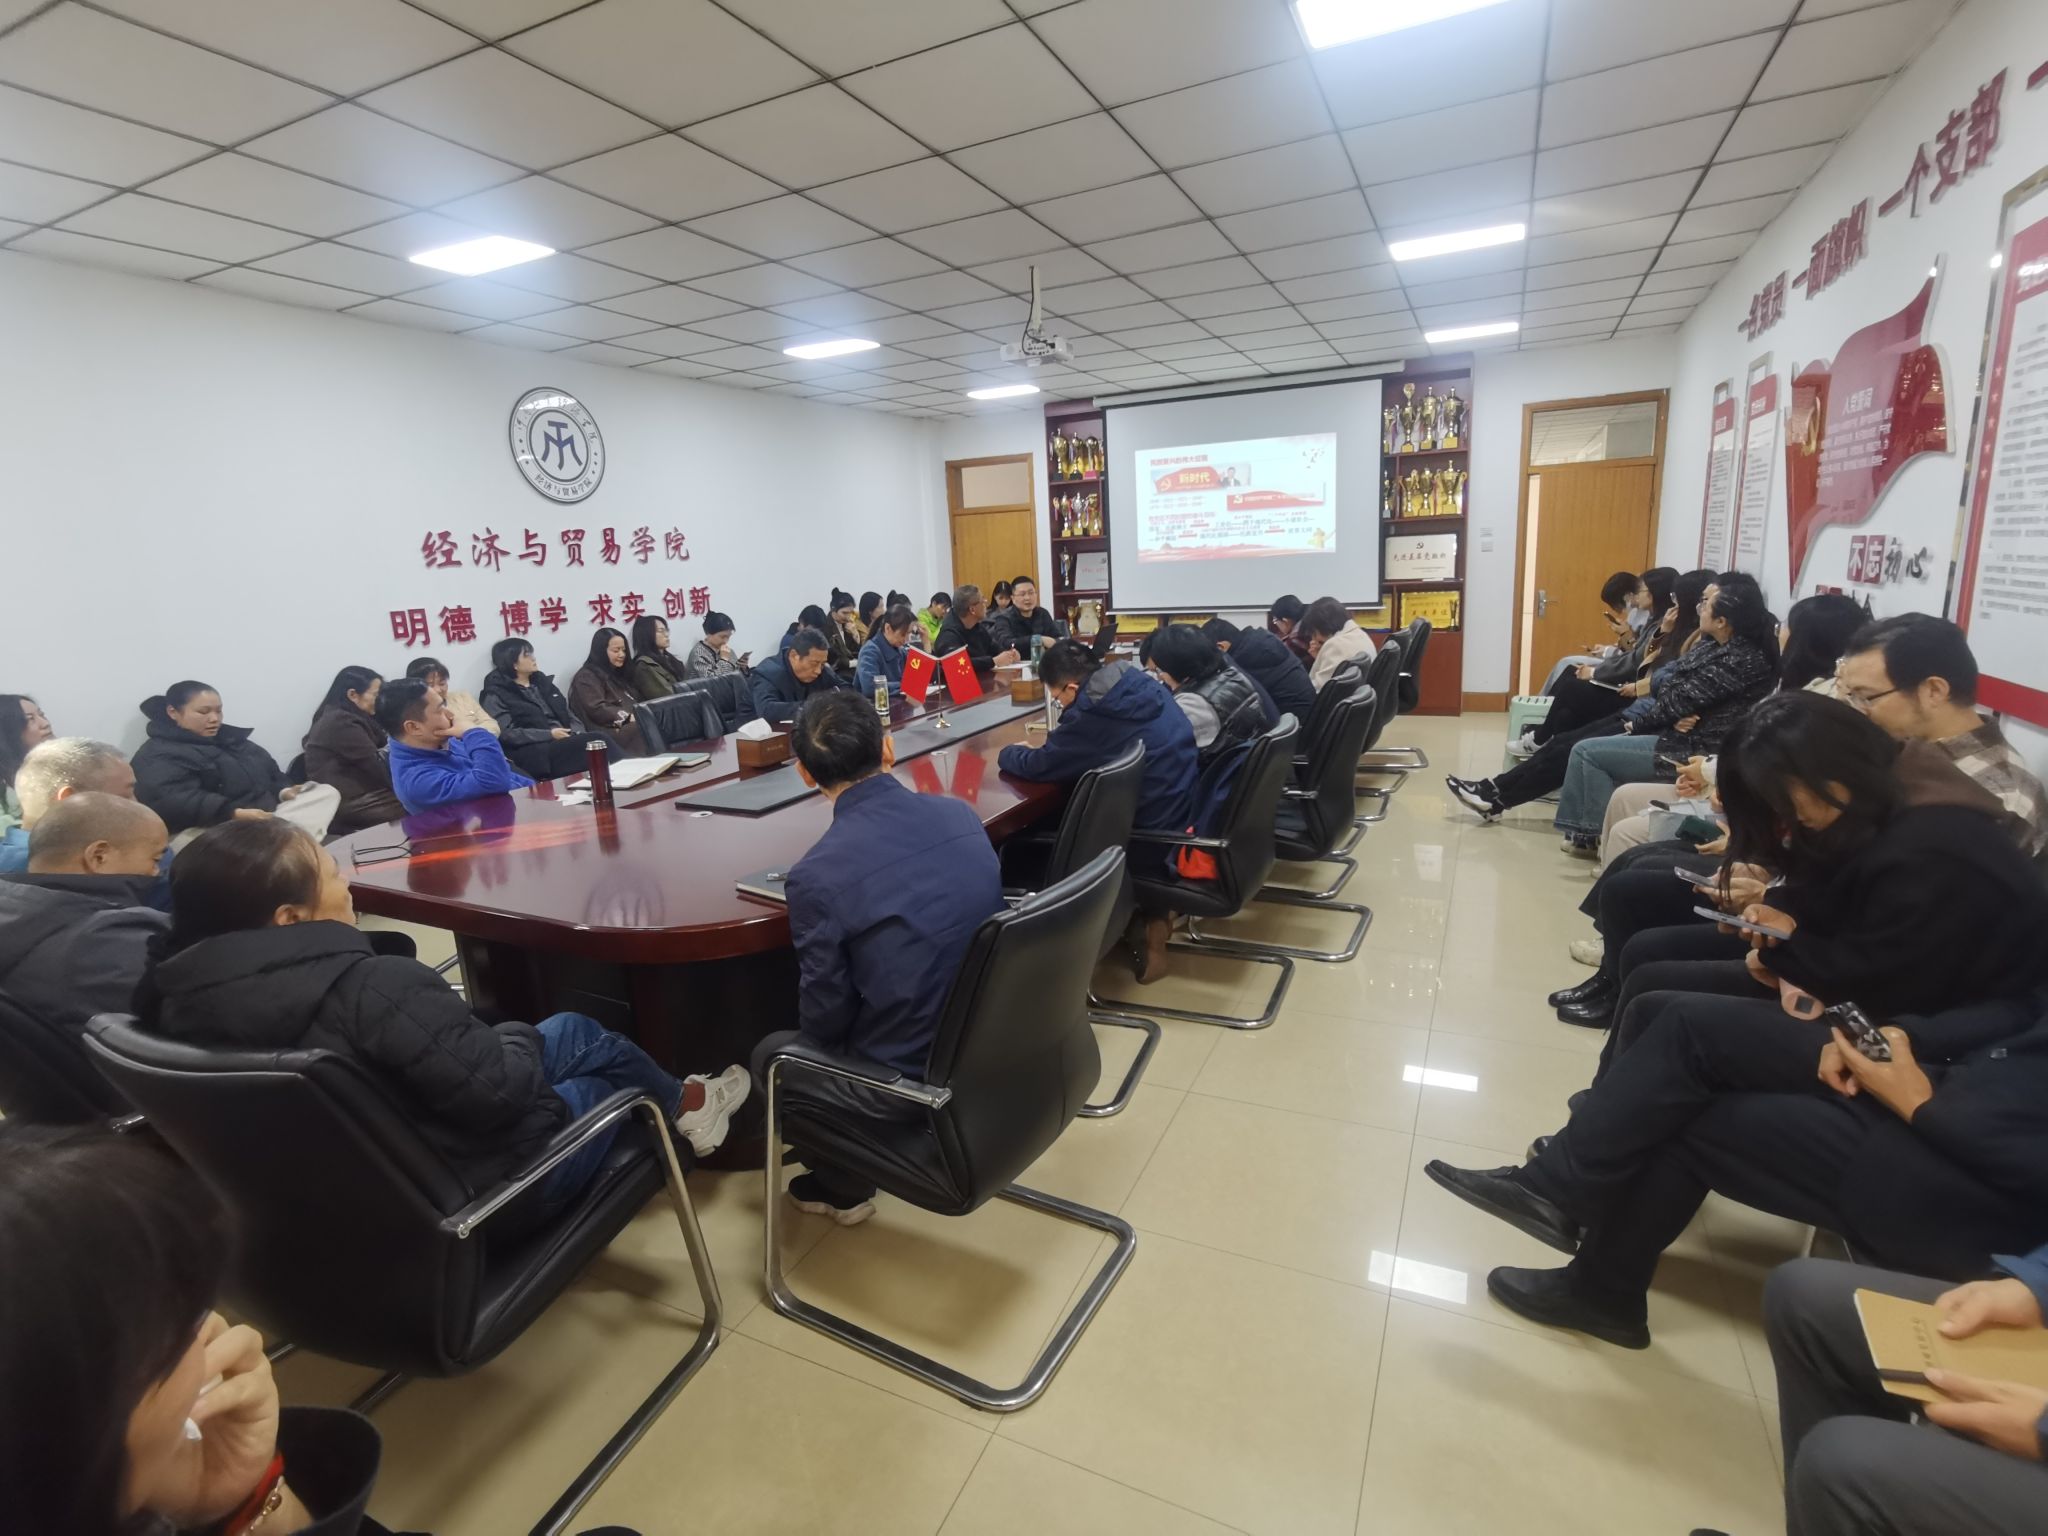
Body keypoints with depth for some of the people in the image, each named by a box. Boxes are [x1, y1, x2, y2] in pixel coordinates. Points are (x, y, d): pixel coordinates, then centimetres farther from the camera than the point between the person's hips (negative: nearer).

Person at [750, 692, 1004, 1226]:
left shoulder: (816, 874, -24)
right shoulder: (962, 814, -7)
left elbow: (826, 1015, -13)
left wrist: (819, 1040, 11)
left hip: (908, 1079, -6)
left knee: (771, 1053, 22)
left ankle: (845, 1184, 32)